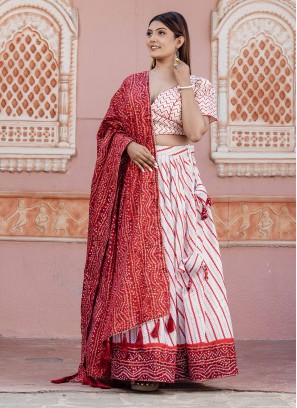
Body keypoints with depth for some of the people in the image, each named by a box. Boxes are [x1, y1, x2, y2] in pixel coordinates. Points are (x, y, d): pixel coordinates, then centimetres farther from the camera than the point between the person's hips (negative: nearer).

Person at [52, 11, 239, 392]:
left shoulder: (198, 85, 6)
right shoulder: (132, 84, 14)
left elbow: (195, 132, -9)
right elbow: (110, 127, 10)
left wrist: (183, 84, -6)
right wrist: (129, 145, -9)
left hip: (179, 181, -1)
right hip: (139, 182, 2)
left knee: (184, 259, -7)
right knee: (140, 263, -4)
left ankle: (184, 357, 1)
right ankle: (143, 364, -4)